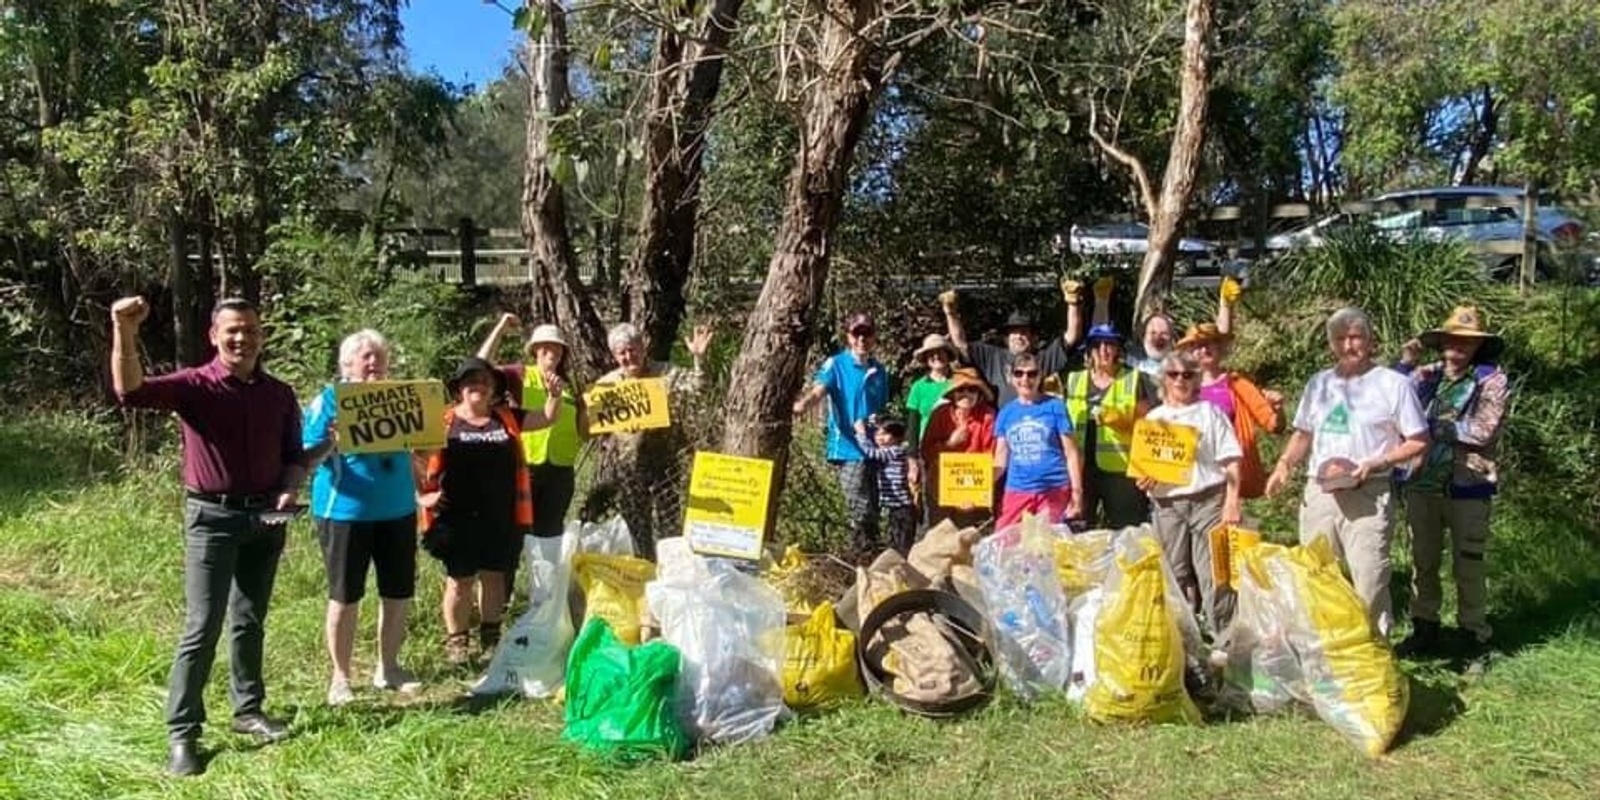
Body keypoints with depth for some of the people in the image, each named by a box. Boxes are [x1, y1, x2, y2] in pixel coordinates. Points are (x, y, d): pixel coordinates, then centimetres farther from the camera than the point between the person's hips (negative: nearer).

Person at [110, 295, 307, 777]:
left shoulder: (280, 394, 5)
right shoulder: (194, 385, -8)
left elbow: (294, 455, 12)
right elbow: (131, 392, -26)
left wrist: (289, 491, -7)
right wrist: (124, 332, -40)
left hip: (265, 517, 4)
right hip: (212, 517, -4)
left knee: (249, 621, 15)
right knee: (202, 627, -5)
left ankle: (248, 710, 28)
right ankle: (182, 734, 3)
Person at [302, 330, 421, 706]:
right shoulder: (329, 399, -3)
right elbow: (306, 457, -8)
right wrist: (331, 443, -28)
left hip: (398, 509, 5)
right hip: (345, 512, -4)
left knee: (400, 591, 10)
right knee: (345, 595, 4)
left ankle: (388, 667, 27)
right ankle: (340, 677, 17)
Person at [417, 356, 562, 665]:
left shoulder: (507, 418, 8)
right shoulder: (442, 421, -3)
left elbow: (548, 418, 10)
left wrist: (555, 395, -8)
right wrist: (422, 496, -8)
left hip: (500, 517, 3)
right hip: (457, 518, -3)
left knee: (494, 576, 13)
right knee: (460, 580, 5)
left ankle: (491, 639, 26)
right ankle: (456, 642, 18)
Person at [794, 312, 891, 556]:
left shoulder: (880, 371, 13)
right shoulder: (835, 364, -2)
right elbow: (818, 388, -20)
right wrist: (803, 403, -40)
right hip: (847, 448, -5)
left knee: (872, 512, 12)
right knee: (860, 511, -12)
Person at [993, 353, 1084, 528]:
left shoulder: (1055, 406, -1)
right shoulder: (1006, 412, 7)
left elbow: (1071, 453, 0)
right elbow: (1001, 457, 10)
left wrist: (1076, 492, -5)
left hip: (1053, 490, -3)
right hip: (1016, 491, 3)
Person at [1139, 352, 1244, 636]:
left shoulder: (1209, 412, 5)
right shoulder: (1153, 418, 13)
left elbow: (1231, 460, 1)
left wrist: (1232, 502, -9)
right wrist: (1143, 481, -7)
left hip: (1207, 500, -3)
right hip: (1167, 504, 3)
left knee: (1213, 572, -5)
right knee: (1175, 575, 7)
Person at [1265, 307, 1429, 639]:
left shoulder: (1392, 384, -1)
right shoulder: (1319, 383, 14)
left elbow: (1418, 441, -1)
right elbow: (1303, 434, 22)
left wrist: (1376, 463, -15)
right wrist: (1284, 465, 4)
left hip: (1368, 495, -5)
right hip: (1318, 492, 5)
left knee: (1368, 582, -7)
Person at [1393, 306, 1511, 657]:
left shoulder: (1493, 381, -3)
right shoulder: (1425, 375, 6)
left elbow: (1483, 431, -13)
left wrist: (1430, 424, -9)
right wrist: (1405, 365, -10)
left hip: (1468, 487, -3)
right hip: (1422, 484, 3)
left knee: (1468, 564, 5)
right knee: (1423, 561, 13)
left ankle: (1474, 636, 16)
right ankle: (1425, 629, 26)